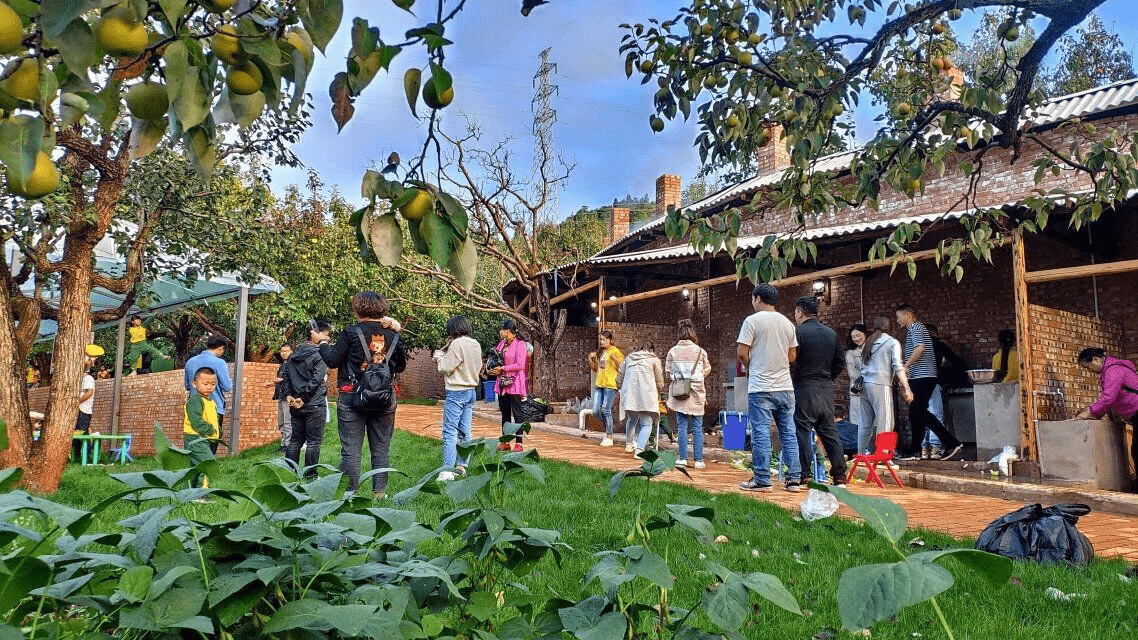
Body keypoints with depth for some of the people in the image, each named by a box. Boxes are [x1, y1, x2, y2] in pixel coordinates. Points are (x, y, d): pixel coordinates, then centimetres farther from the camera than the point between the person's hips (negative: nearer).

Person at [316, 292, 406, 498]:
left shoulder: (351, 332, -9)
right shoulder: (393, 335, 2)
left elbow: (333, 360, -7)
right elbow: (401, 366, 12)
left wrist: (322, 342, 12)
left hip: (352, 398, -3)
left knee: (350, 448, 5)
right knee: (381, 448, 11)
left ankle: (350, 491, 7)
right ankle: (379, 491, 14)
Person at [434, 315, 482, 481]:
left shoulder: (457, 344, -15)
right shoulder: (476, 344, 9)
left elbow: (446, 368, -13)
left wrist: (439, 356, 8)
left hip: (456, 392, -8)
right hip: (471, 391, 8)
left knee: (450, 431, -7)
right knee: (464, 431, 12)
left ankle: (447, 470, -10)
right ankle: (462, 466, 16)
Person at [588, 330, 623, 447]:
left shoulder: (615, 351, -4)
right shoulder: (599, 352, 17)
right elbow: (595, 369, 24)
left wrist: (615, 360, -22)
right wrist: (590, 359, 7)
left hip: (610, 385, -7)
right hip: (599, 384, 7)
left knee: (606, 410, -7)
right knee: (596, 411, 4)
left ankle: (609, 437, 3)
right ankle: (607, 429, 25)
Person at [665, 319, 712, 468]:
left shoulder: (672, 351, -2)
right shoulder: (700, 351, -4)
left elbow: (668, 372, 4)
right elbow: (707, 370, 7)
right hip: (696, 393, -1)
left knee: (682, 426, 6)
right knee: (697, 427, 6)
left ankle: (682, 458, 7)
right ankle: (698, 459, 7)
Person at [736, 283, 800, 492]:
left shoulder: (752, 320, -7)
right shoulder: (787, 323, 10)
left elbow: (742, 352, -11)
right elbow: (792, 355, 14)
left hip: (761, 388, -5)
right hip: (785, 386, 6)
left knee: (761, 434, -2)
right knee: (789, 433, 9)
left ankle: (762, 480, 0)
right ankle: (793, 478, 11)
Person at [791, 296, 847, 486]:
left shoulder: (798, 332, -9)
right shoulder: (832, 333, 11)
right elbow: (841, 362, 13)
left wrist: (791, 381, 2)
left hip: (805, 388, -6)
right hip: (827, 389, 6)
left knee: (802, 431, -1)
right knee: (829, 431, 11)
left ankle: (803, 475, 0)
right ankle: (839, 476, 12)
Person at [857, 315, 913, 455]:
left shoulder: (867, 342, 17)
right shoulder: (893, 342, 2)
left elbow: (863, 365, 14)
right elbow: (898, 367, -7)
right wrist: (906, 388, -7)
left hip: (864, 384, 6)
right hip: (880, 385, -6)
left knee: (865, 422, 9)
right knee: (885, 422, -3)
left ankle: (861, 454, 10)